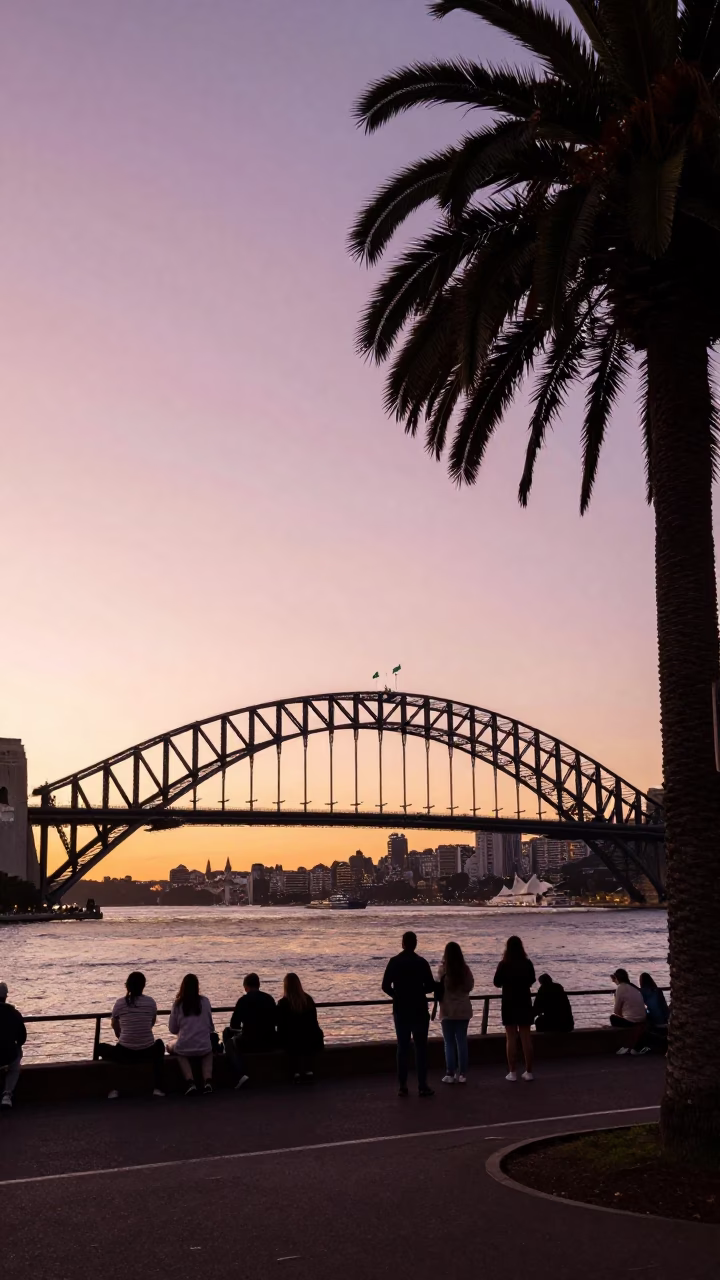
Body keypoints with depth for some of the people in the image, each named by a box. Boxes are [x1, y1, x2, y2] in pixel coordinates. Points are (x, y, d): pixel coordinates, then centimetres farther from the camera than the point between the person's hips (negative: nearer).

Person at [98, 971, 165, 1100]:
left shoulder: (120, 1003, -4)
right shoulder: (151, 1002, -1)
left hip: (124, 1052, -1)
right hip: (148, 1052, 1)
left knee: (102, 1048, 29)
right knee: (159, 1045, 37)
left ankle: (114, 1089, 14)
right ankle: (157, 1088, 25)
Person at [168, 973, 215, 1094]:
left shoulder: (178, 1004, -4)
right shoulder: (205, 1001, -2)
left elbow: (173, 1029, 4)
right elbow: (210, 1025, 7)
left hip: (184, 1048, -2)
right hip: (204, 1048, 2)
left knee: (170, 1048, 32)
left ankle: (190, 1082, 7)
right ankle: (207, 1081, 6)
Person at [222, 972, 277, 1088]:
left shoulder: (244, 1000, -8)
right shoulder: (269, 998, 5)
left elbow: (234, 1025, -3)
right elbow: (275, 1020, 16)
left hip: (252, 1043, -6)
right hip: (270, 1042, 6)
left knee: (230, 1043, 23)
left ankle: (241, 1074, 0)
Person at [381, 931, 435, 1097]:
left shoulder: (394, 962, -2)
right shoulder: (421, 963, -8)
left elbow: (385, 986, -3)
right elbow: (431, 987, -8)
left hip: (400, 1010, 2)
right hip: (419, 1010, -2)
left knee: (402, 1047, 7)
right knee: (421, 1047, 3)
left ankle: (402, 1087, 6)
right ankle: (422, 1086, 1)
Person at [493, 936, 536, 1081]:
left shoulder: (503, 965, -13)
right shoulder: (527, 964, -4)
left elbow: (497, 983, -1)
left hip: (509, 1004, -3)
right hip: (525, 1003, 3)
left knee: (511, 1039, 3)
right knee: (526, 1038, 9)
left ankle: (512, 1072, 3)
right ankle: (528, 1071, 11)